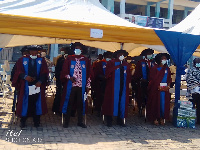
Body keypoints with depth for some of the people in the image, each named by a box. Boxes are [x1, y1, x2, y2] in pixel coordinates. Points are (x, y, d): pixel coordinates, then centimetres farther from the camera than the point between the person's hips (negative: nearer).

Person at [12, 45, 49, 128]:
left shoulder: (41, 60, 9)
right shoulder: (22, 60, 8)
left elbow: (45, 72, 3)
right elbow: (18, 71, 3)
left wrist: (40, 81, -10)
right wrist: (25, 76, -16)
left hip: (37, 85, 0)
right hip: (25, 86, 0)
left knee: (37, 103, 3)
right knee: (25, 103, 1)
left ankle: (36, 121, 13)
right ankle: (23, 121, 12)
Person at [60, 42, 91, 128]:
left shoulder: (86, 61, 8)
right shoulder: (69, 59, 5)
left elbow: (88, 74, 9)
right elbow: (64, 71, 2)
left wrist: (88, 85, 4)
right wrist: (69, 77, -16)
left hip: (81, 86, 1)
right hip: (70, 86, -1)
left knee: (80, 104, 7)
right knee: (69, 103, 4)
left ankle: (80, 122, 19)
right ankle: (66, 122, 14)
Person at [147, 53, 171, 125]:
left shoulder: (167, 69, 12)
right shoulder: (154, 68, -2)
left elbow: (169, 79, 12)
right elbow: (152, 79, -6)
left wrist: (168, 86, -5)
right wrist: (158, 87, -14)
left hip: (165, 89, 4)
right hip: (156, 89, -4)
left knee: (164, 103, 3)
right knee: (156, 103, 0)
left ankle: (162, 118, 13)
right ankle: (155, 118, 8)